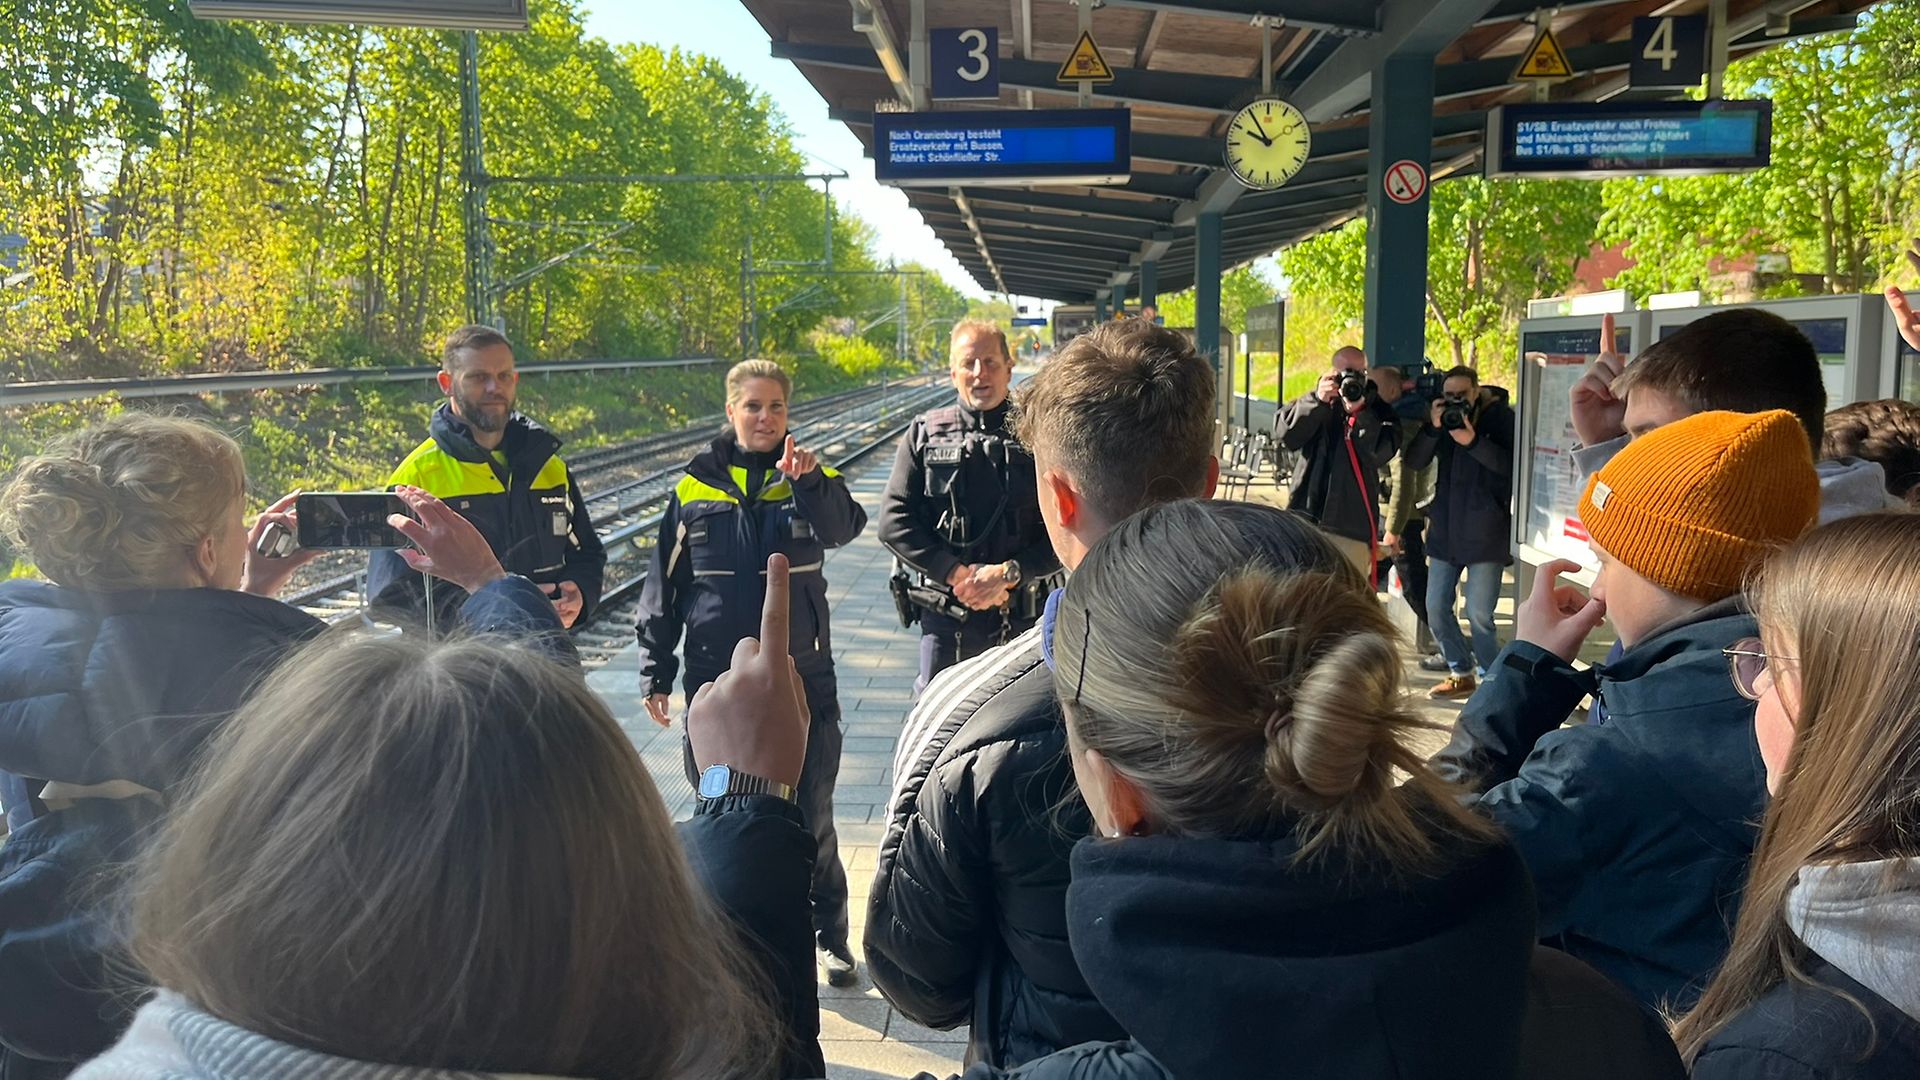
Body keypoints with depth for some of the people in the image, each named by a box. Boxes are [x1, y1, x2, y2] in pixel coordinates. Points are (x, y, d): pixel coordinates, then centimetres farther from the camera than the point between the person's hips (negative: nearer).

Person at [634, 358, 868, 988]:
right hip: (717, 681, 1)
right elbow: (664, 584, 6)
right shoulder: (695, 487, 3)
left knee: (811, 816, 8)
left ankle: (830, 935, 24)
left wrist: (811, 481, -40)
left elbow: (844, 527, -21)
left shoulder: (811, 480, 1)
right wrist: (655, 671, 5)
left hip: (801, 678, -1)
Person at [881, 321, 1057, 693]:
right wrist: (958, 574, -13)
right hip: (945, 617, 0)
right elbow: (894, 522, -3)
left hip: (1022, 617, 0)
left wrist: (1010, 573, -17)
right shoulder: (925, 433, 4)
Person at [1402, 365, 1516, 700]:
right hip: (1445, 529, 5)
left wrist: (1473, 441, -26)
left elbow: (1512, 465, -15)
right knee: (1436, 608, 9)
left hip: (1486, 532, -5)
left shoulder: (1500, 417, -4)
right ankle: (1461, 674, 25)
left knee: (1479, 614, -7)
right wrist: (1432, 428, -17)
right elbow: (1414, 462, -2)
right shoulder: (1441, 416, 7)